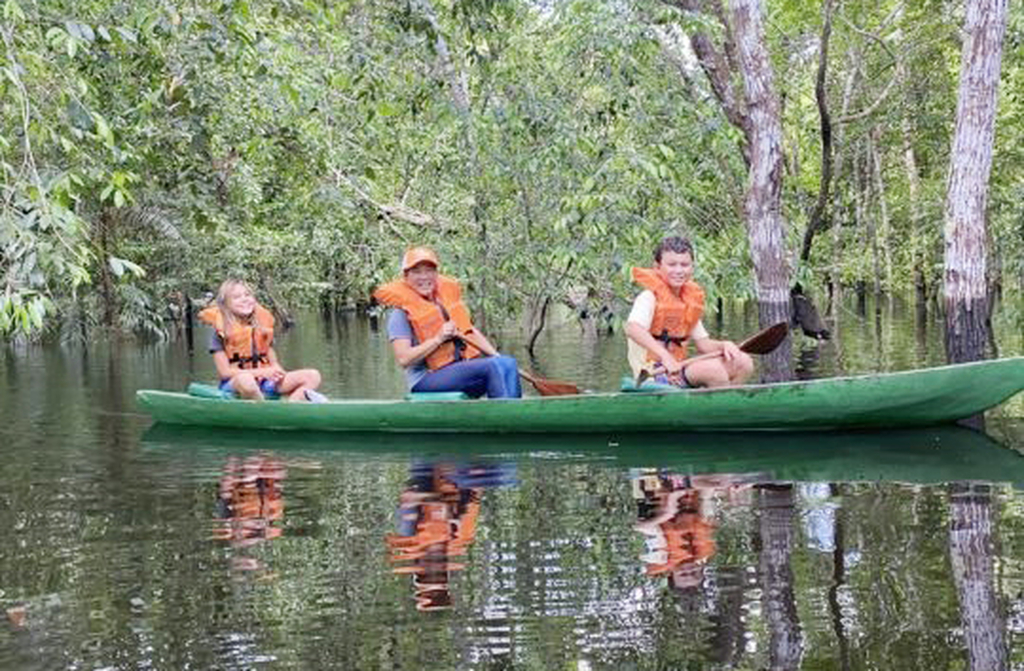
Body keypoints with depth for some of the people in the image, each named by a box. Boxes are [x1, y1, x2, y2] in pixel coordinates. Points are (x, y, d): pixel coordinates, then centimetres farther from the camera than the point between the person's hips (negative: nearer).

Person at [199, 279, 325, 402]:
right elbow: (225, 372, -10)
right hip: (233, 385, -5)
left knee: (312, 376, -13)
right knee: (245, 380, -43)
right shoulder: (220, 333, -2)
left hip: (263, 383, 6)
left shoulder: (263, 326, 13)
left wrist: (277, 372, -10)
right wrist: (262, 372, -17)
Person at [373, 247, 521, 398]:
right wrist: (438, 339, -18)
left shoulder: (447, 296, 17)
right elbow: (403, 359, -14)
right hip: (427, 378, -7)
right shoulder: (401, 313, -4)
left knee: (508, 363, -19)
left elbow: (471, 332, 22)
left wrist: (496, 356, 9)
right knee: (493, 367, -26)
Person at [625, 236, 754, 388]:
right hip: (654, 373, -9)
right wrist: (665, 356, -39)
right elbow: (632, 329, -30)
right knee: (713, 369, -30)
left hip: (678, 367, 9)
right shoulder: (649, 297, -10)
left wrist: (724, 345, -5)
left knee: (744, 363, 0)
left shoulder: (690, 301, 16)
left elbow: (703, 344, 17)